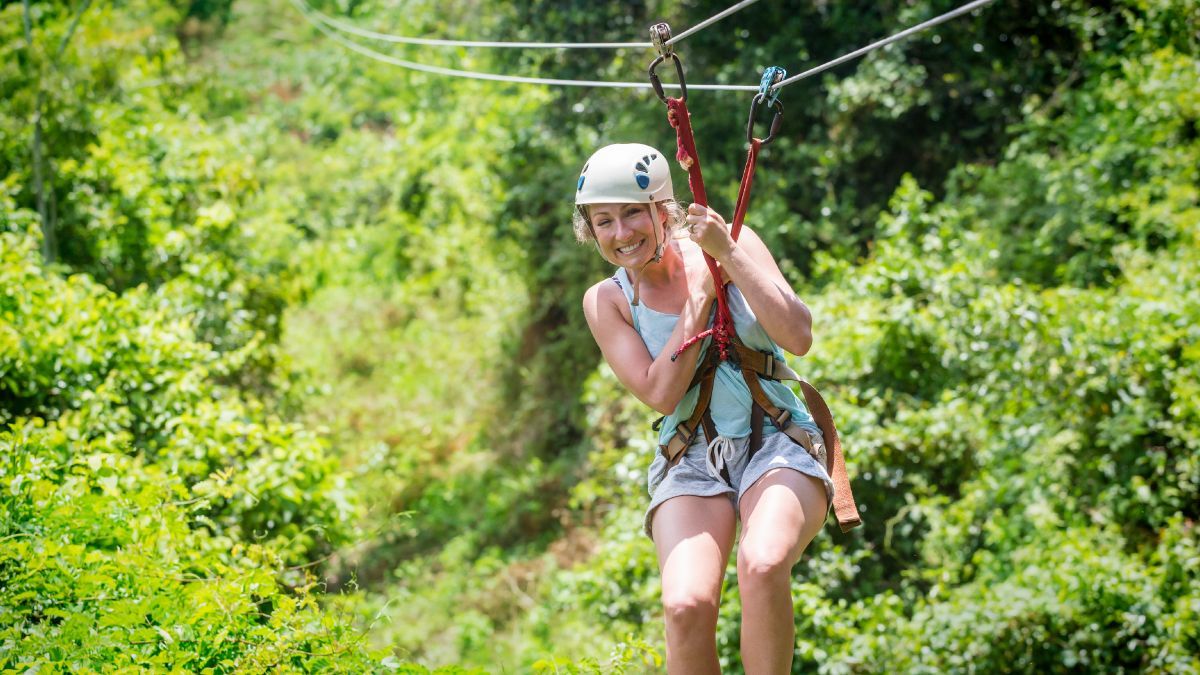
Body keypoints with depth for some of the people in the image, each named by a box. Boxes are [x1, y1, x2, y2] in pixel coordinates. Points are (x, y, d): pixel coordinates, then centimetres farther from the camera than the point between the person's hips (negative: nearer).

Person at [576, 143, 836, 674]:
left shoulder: (732, 245, -1)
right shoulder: (607, 301, 3)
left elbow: (798, 338, -13)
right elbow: (660, 394, -10)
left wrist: (728, 255, -18)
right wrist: (699, 296, -11)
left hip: (776, 449, -1)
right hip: (692, 465, 1)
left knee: (762, 565, -35)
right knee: (685, 604, -27)